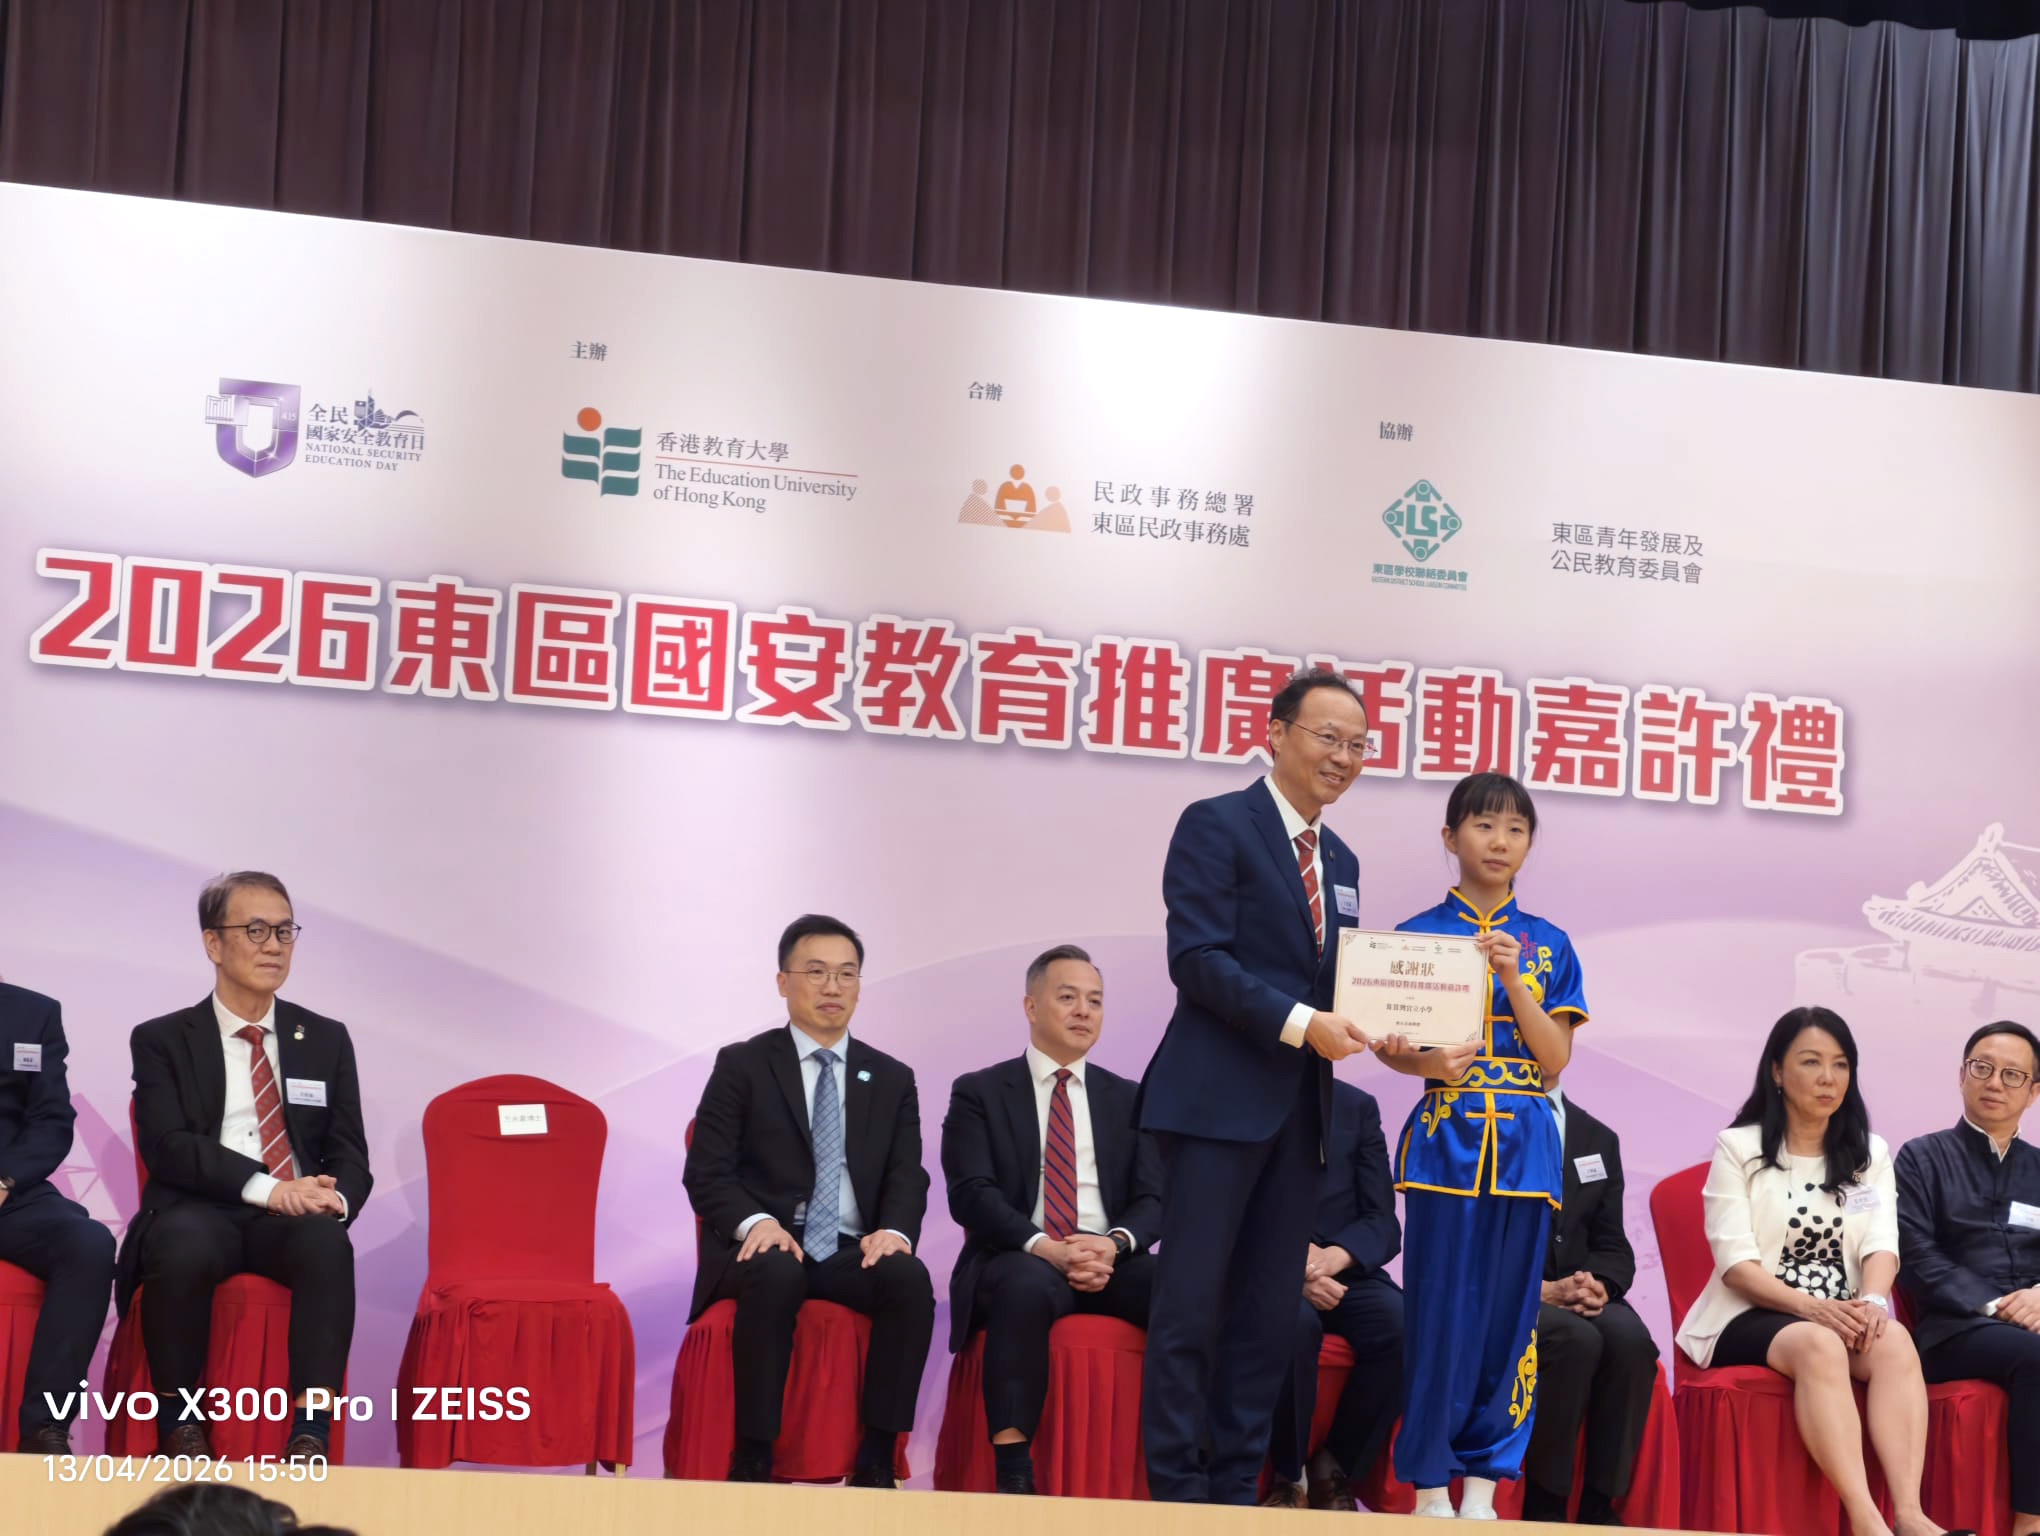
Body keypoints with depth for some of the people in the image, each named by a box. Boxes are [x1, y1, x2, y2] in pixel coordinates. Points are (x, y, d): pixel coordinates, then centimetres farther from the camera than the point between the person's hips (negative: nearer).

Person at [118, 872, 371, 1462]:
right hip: (200, 1211, -2)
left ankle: (310, 1430, -35)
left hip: (298, 1216, 2)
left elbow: (349, 1153, 12)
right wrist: (265, 1187, -20)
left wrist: (334, 1198, -14)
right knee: (186, 1246, -37)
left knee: (328, 1242, -34)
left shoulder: (326, 1039, 17)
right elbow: (166, 1147, -5)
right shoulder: (161, 1040, 9)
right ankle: (179, 1418, -18)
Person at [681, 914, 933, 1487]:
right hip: (763, 1246, -2)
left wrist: (895, 1231, -17)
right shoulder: (741, 1066, 6)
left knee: (911, 1278, -31)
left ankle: (876, 1458, -24)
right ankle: (752, 1458, -28)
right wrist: (755, 1222, -22)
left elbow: (907, 1178, 7)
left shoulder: (892, 1079, 16)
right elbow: (706, 1174, -1)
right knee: (776, 1274, -38)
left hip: (852, 1253, 3)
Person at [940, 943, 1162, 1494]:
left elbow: (1152, 1199, 9)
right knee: (1027, 1284, -40)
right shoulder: (978, 1093, 8)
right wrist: (1047, 1247, -21)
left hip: (1112, 1262, 3)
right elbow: (971, 1195, -5)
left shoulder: (1127, 1099, 19)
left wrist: (1114, 1244, -15)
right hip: (1019, 1261, -3)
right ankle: (1012, 1469, -41)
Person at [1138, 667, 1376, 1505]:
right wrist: (1300, 1022, -19)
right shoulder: (1217, 825, -4)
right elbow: (1196, 957, -13)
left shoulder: (1340, 861, 19)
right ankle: (1175, 1486, 0)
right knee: (1191, 1301, -5)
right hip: (1220, 1096, -7)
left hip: (1300, 1106, 7)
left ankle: (1236, 1484, 11)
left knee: (1270, 1309, 6)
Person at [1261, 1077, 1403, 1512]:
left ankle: (1334, 1469, -10)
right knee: (1294, 1320, -37)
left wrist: (1334, 1257, -18)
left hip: (1341, 1273, 3)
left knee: (1405, 1324, -29)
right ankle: (1288, 1475, -16)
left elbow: (1383, 1224, 4)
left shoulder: (1358, 1107, 12)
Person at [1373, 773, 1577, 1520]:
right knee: (1441, 1309, -5)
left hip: (1524, 1142, 2)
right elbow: (1394, 1045, 3)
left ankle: (1484, 1484, 8)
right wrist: (1427, 1063, -19)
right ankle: (1430, 1485, 3)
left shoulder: (1547, 944, 10)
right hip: (1447, 1139, -2)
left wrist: (1512, 978, -11)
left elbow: (1556, 1055, 1)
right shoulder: (1416, 935, 5)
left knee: (1508, 1309, 1)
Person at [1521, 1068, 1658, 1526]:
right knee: (1575, 1338, -34)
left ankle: (1600, 1505, -23)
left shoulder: (1599, 1139, 19)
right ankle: (1543, 1506, -23)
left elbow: (1613, 1246, 13)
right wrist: (1540, 1290, -19)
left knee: (1630, 1337, -29)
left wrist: (1599, 1285, -11)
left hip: (1580, 1297, 4)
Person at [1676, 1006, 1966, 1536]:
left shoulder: (1870, 1154, 17)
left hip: (1842, 1316, 3)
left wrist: (1872, 1300, -22)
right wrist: (1810, 1307, -23)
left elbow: (1882, 1244, 1)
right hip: (1753, 1317, -3)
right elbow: (1736, 1263, -7)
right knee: (1819, 1345, -38)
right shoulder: (1738, 1149, 5)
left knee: (1894, 1342, -32)